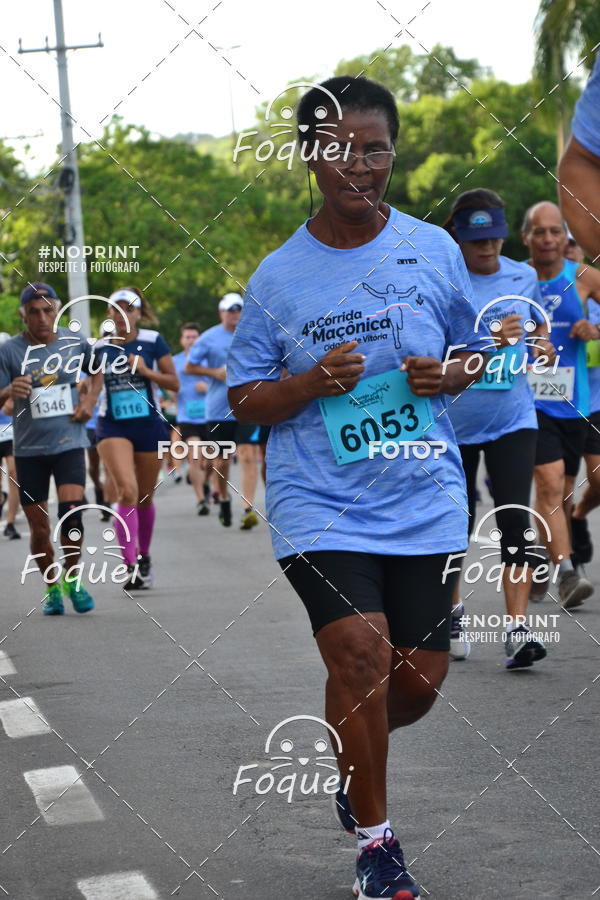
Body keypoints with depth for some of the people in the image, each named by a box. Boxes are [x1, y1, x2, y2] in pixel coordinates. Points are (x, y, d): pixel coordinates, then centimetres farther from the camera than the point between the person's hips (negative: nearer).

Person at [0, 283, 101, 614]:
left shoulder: (76, 343, 1)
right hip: (29, 449, 0)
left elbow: (97, 371, 20)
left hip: (69, 441, 0)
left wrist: (90, 400, 3)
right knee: (39, 527, 4)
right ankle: (52, 586, 24)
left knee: (71, 509, -18)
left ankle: (72, 579, 4)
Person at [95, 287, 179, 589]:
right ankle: (131, 566, -24)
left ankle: (144, 556, 35)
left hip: (149, 425, 1)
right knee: (127, 491, -20)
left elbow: (174, 383, -1)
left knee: (145, 498, 12)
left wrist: (146, 370, -15)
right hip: (112, 427, -1)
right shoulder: (99, 348, 3)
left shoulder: (152, 341, -1)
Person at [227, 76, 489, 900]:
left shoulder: (434, 250, 2)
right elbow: (244, 399, 3)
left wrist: (450, 375, -9)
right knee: (361, 653, -20)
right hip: (319, 503, -2)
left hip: (424, 501, 3)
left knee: (419, 679, 4)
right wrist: (313, 383, -16)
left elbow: (472, 350, 14)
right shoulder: (277, 276, -2)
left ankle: (352, 761, 40)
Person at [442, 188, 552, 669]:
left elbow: (539, 323, 22)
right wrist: (490, 339, -30)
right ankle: (452, 611, 34)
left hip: (513, 419, 2)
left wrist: (543, 343, -2)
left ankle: (518, 629, -14)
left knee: (516, 520, -12)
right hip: (453, 423, -1)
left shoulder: (524, 276, 4)